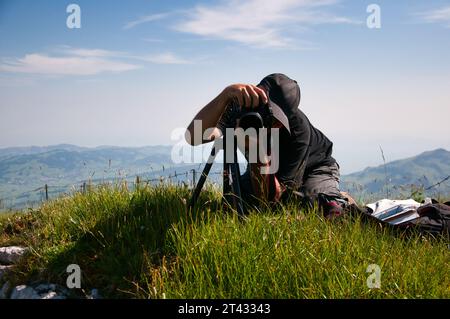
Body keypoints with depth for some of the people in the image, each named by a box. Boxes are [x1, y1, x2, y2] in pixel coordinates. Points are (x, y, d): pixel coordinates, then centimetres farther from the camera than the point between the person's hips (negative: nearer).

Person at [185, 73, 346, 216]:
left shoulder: (299, 129, -38)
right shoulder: (238, 107, -29)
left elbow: (272, 197, -37)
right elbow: (193, 137, -48)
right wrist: (226, 94, -59)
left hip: (314, 167, -5)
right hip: (267, 167, 5)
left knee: (330, 212, -34)